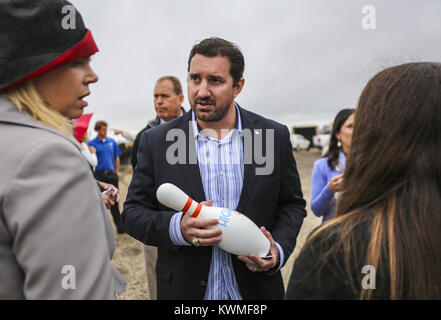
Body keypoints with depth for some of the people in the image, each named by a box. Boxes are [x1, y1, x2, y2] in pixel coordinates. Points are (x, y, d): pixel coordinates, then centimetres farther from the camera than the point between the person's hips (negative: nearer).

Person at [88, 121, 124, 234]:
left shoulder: (112, 142, 9)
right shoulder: (91, 143, 0)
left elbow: (117, 158, 13)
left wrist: (116, 172, 6)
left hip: (111, 174, 2)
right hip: (99, 175, -2)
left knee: (114, 200, 4)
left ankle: (120, 226, 10)